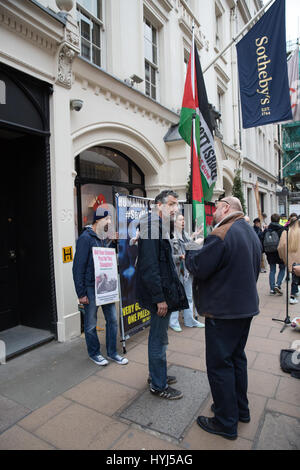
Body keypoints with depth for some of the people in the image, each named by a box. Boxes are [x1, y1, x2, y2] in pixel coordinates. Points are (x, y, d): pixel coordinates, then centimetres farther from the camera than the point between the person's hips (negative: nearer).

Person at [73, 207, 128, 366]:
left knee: (112, 319, 13)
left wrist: (116, 241, -1)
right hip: (91, 288, -7)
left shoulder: (107, 238, 9)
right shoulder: (86, 238, -13)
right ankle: (94, 353, 30)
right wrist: (81, 293, -16)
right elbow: (78, 267, -15)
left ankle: (112, 352, 29)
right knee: (91, 324, 9)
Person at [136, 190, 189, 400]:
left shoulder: (161, 225, 14)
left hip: (164, 292, 10)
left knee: (158, 336, 21)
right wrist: (159, 298, -23)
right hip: (160, 294, -10)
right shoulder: (153, 225, -18)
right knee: (159, 339, 4)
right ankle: (159, 385, 22)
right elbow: (149, 266, -25)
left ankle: (157, 375, 39)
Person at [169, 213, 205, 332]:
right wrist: (180, 257, -25)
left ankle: (189, 320, 31)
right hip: (176, 271, -8)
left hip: (187, 270, 8)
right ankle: (173, 322, 17)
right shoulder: (171, 237, -12)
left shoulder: (186, 236, 13)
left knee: (189, 296, 17)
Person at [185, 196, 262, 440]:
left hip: (223, 311, -9)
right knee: (237, 357, 22)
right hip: (246, 306, 10)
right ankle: (241, 409, 39)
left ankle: (226, 422, 20)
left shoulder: (220, 235, -22)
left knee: (220, 364, 5)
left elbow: (197, 268, -21)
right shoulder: (251, 233, 9)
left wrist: (193, 249, -4)